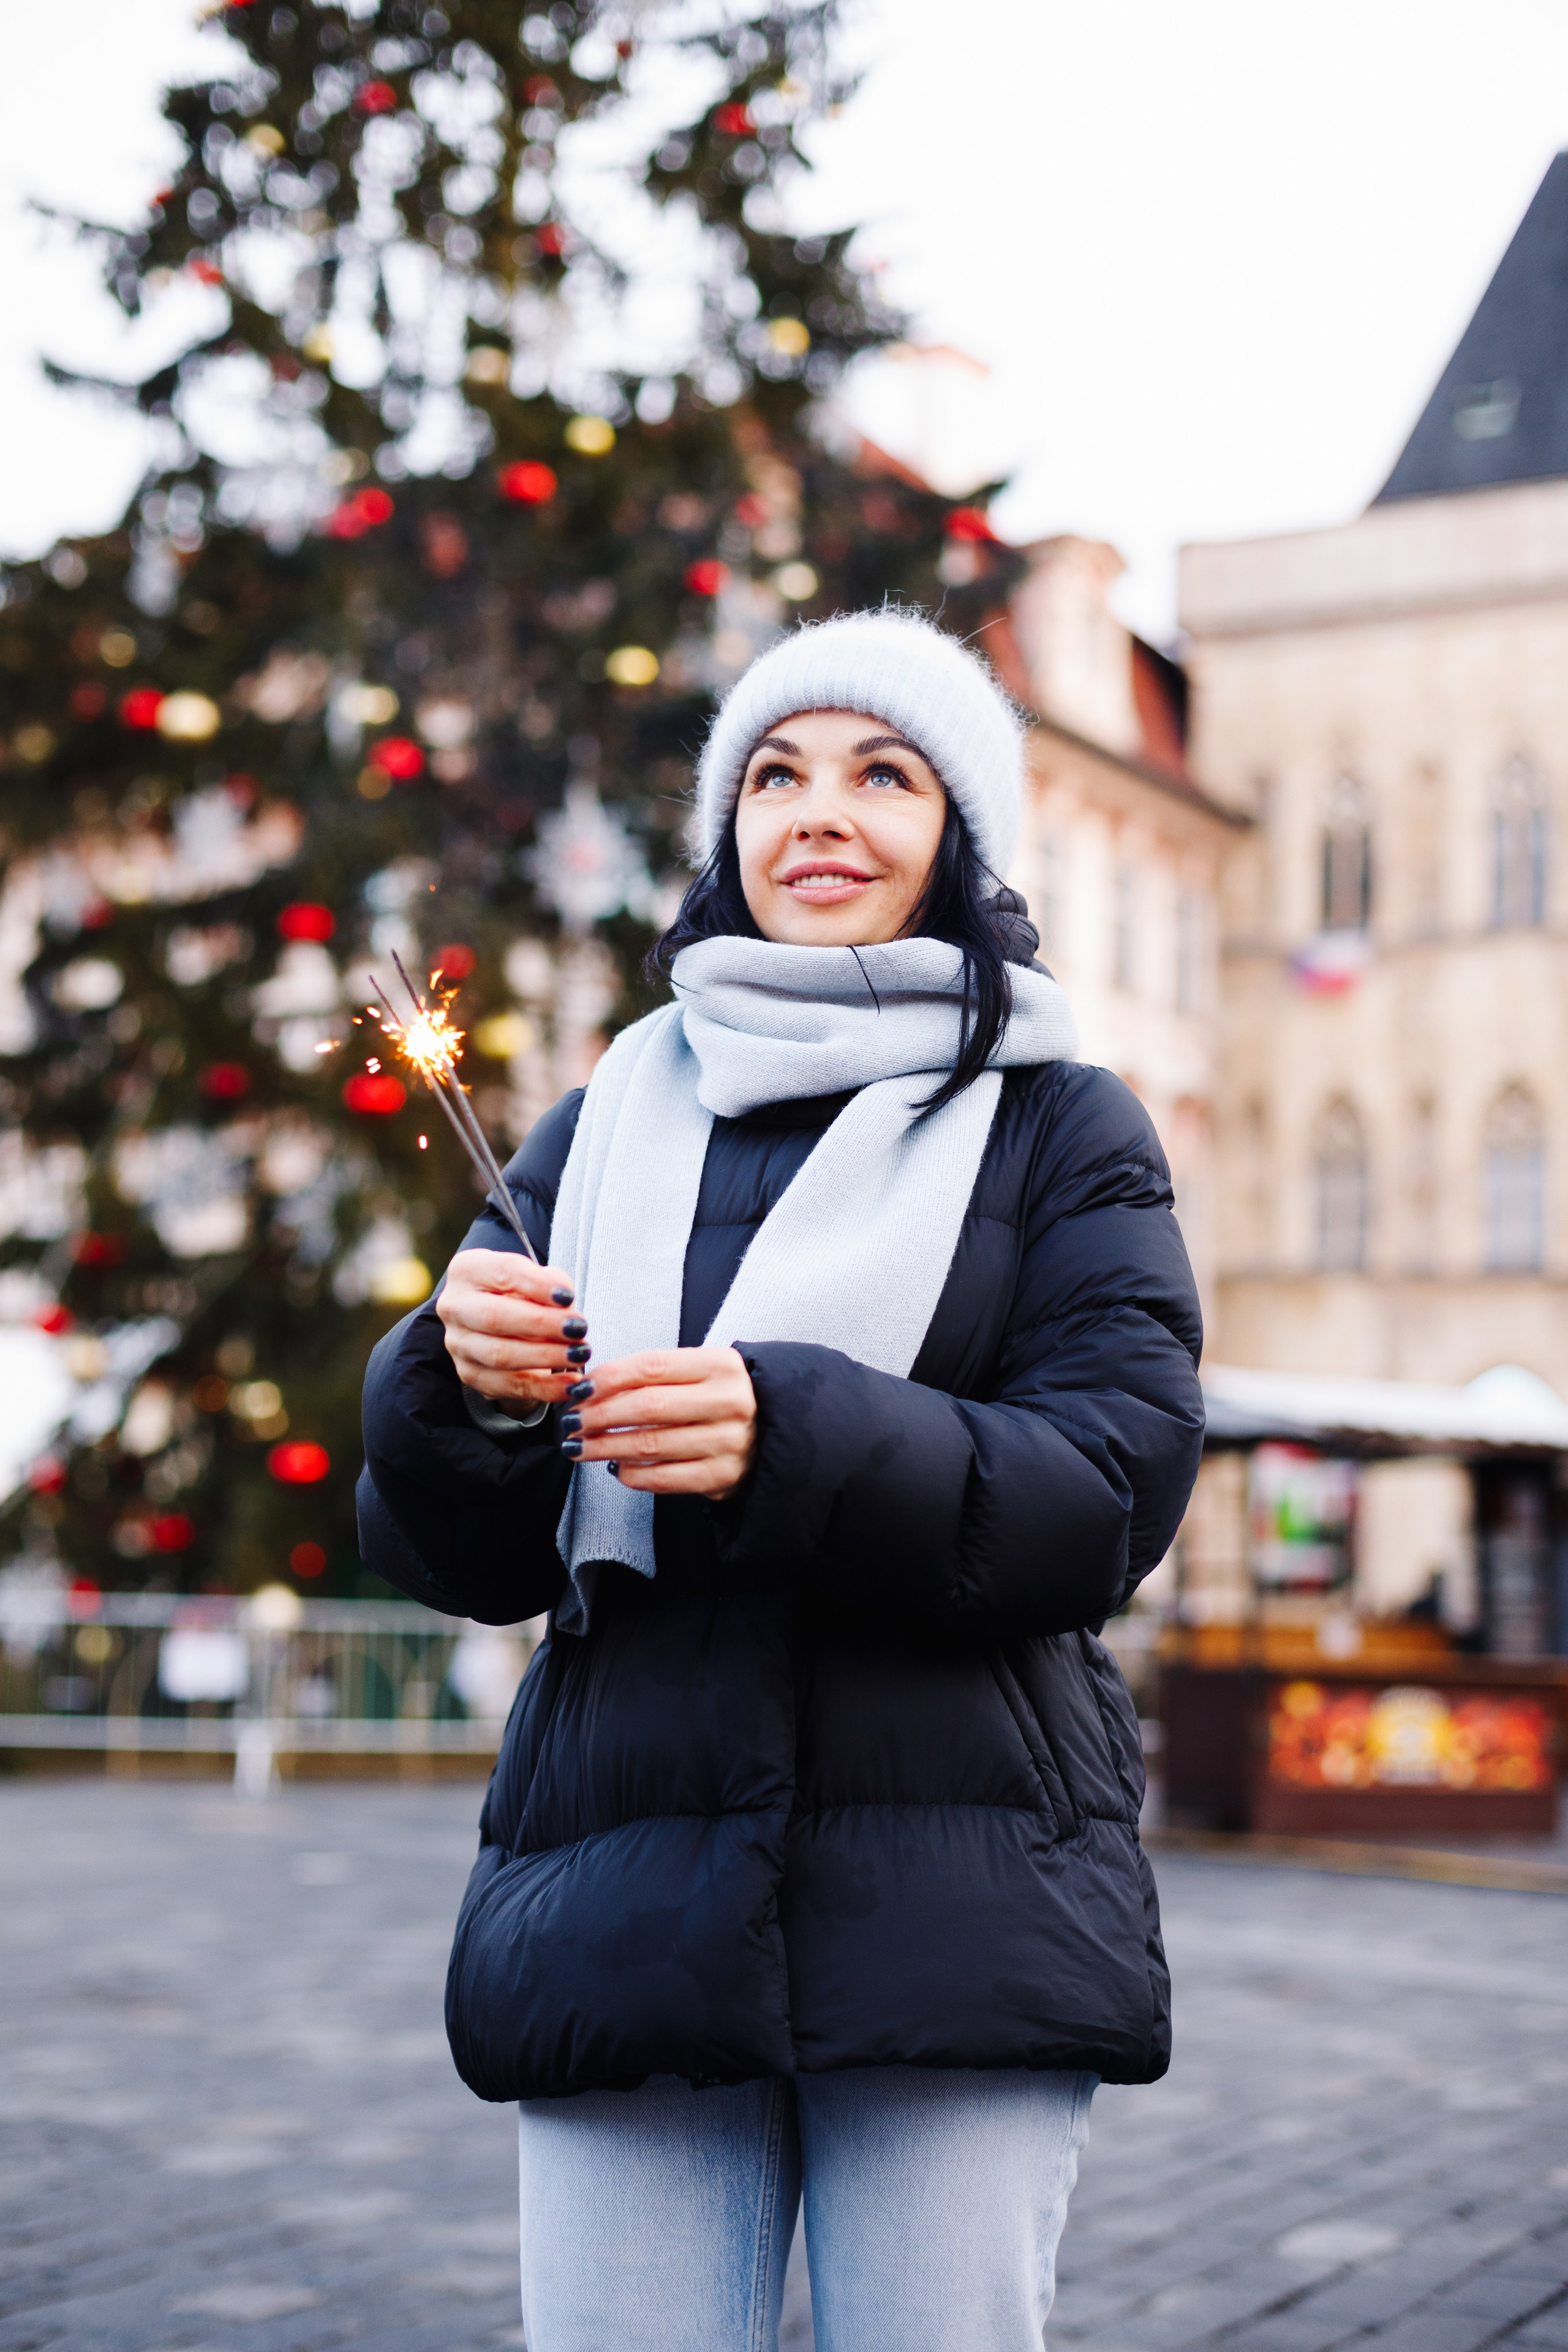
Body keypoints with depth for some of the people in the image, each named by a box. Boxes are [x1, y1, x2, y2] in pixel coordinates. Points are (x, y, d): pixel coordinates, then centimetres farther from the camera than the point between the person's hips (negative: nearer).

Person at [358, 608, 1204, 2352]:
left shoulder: (1059, 1131, 8)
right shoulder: (609, 1125, 14)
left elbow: (1110, 1492, -7)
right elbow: (459, 1560, 11)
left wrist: (794, 1441, -22)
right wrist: (465, 1391, -12)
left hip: (958, 1919, -2)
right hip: (623, 1890, 2)